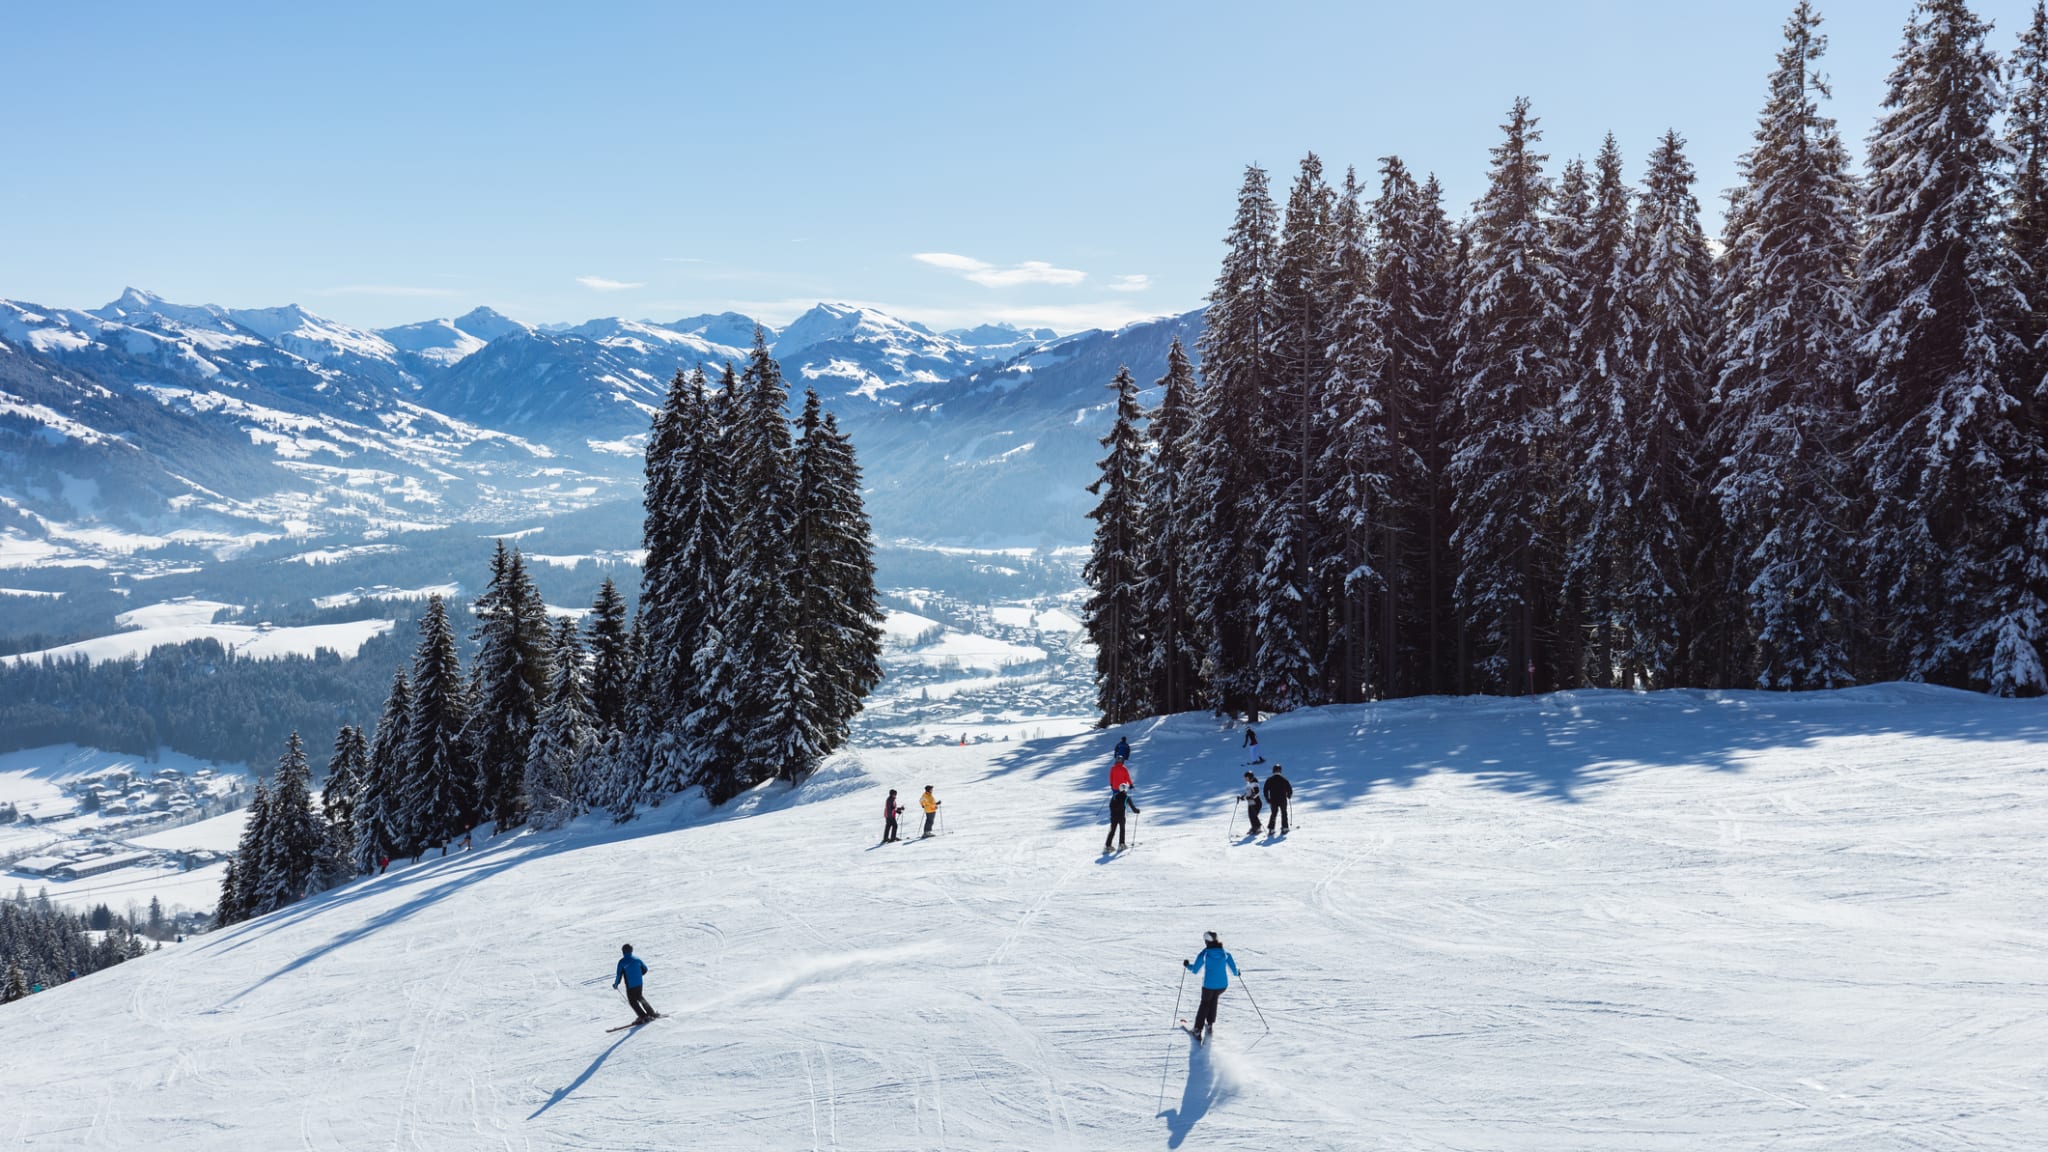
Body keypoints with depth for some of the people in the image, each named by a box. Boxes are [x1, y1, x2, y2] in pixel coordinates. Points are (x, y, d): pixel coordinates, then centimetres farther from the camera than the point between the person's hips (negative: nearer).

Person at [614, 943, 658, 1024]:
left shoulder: (622, 962, -12)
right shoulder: (637, 959, 2)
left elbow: (619, 974, -10)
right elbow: (645, 969, 12)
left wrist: (616, 984, 7)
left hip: (630, 985, -5)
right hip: (639, 983, 5)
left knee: (632, 1001, 11)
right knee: (639, 997, 26)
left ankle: (643, 1016, 4)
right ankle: (651, 1013, 28)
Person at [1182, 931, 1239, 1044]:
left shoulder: (1204, 954, -12)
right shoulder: (1225, 953, -5)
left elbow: (1195, 969, -4)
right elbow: (1234, 970, -1)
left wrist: (1187, 965, 16)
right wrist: (1237, 973, 22)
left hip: (1209, 985, -2)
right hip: (1222, 985, 2)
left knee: (1205, 1003, 21)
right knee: (1214, 999, 32)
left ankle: (1198, 1029, 14)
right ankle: (1210, 1024, 35)